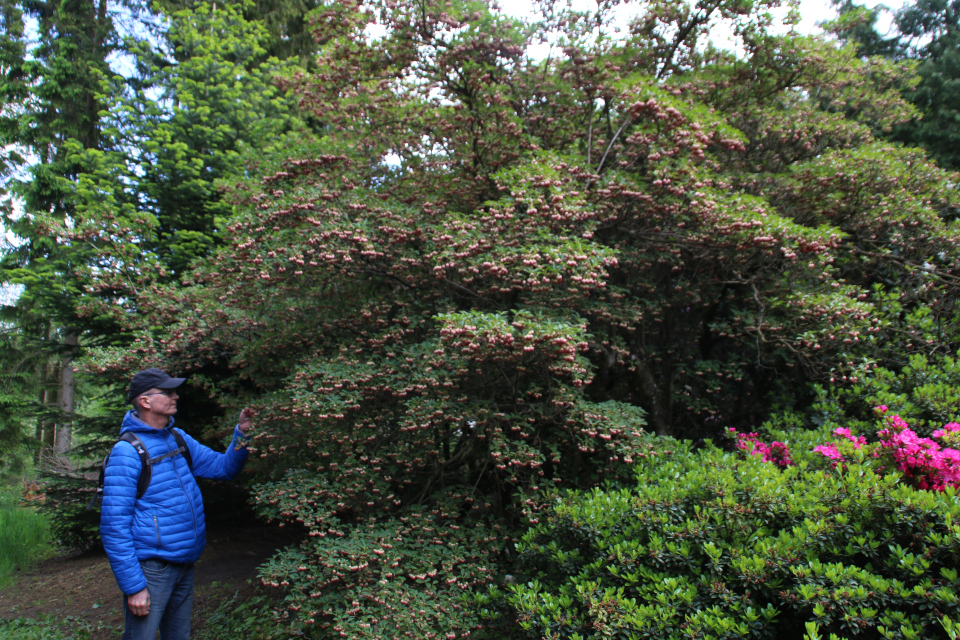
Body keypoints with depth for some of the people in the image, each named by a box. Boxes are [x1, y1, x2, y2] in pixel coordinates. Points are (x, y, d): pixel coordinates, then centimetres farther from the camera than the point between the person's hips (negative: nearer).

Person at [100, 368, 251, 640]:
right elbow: (114, 526, -17)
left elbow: (224, 467, 12)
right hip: (151, 570, -7)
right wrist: (133, 586, -18)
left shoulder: (178, 439, 7)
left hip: (185, 565, 7)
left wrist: (242, 433, -6)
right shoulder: (127, 451, -15)